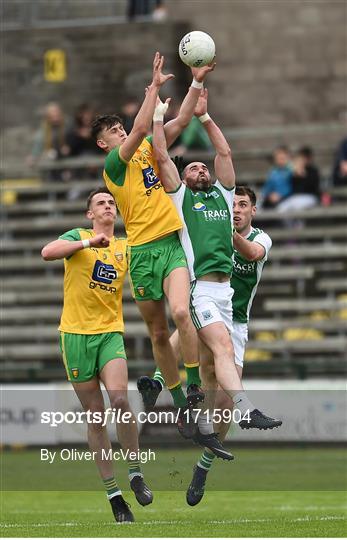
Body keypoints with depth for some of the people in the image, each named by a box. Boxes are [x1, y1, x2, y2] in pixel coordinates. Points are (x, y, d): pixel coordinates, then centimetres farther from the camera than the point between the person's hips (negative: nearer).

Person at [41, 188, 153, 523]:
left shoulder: (126, 247, 14)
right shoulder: (78, 237, 3)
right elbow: (47, 253, -15)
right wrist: (90, 242, -21)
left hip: (110, 333, 1)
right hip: (76, 334, -1)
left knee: (120, 399, -22)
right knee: (95, 414, 0)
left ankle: (135, 473, -7)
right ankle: (112, 492, 5)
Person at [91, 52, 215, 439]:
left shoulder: (148, 152, 15)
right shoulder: (114, 164, -1)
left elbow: (180, 121, 9)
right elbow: (141, 129, -15)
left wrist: (197, 83, 0)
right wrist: (154, 86, -13)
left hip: (172, 245, 3)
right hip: (142, 252, -3)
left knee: (180, 312, -22)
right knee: (158, 333, 3)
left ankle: (193, 388, -16)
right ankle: (179, 403, 13)